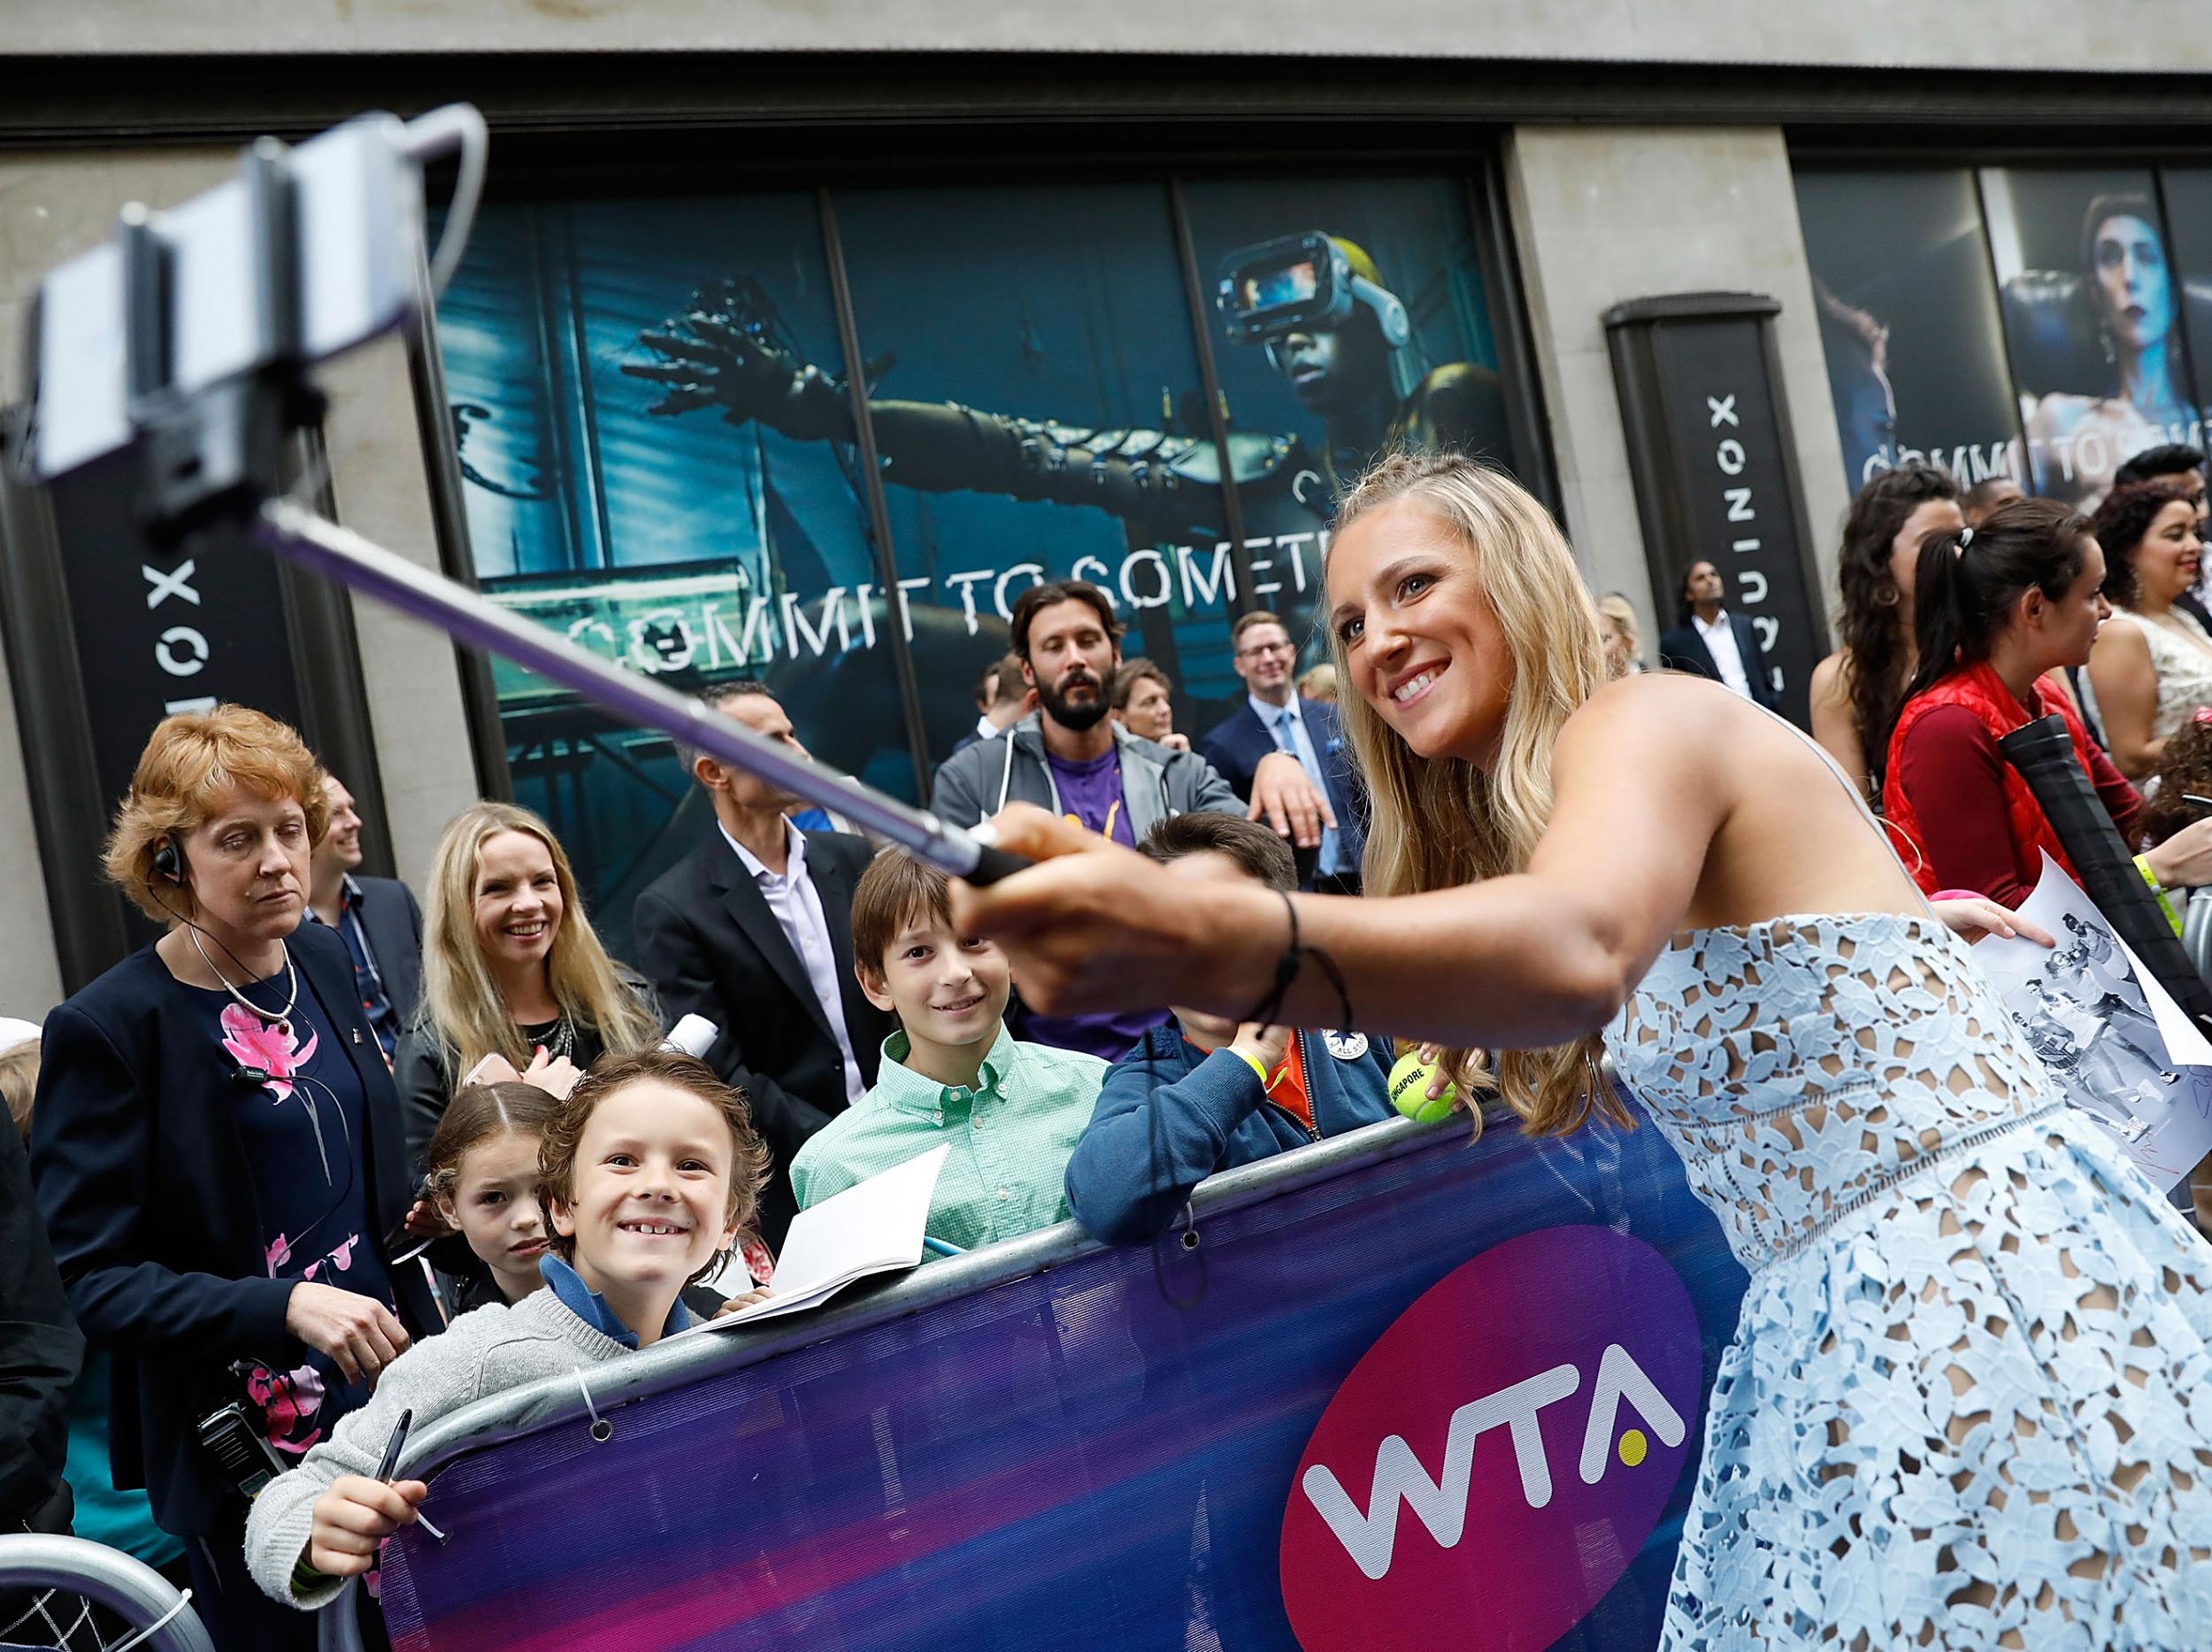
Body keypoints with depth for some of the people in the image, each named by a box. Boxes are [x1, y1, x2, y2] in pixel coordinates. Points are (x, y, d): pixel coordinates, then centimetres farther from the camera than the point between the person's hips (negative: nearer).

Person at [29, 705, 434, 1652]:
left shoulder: (326, 962, 4)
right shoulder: (105, 1029, -15)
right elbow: (94, 1279, -18)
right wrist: (285, 1307, -28)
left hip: (391, 1388, 6)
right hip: (244, 1450, -5)